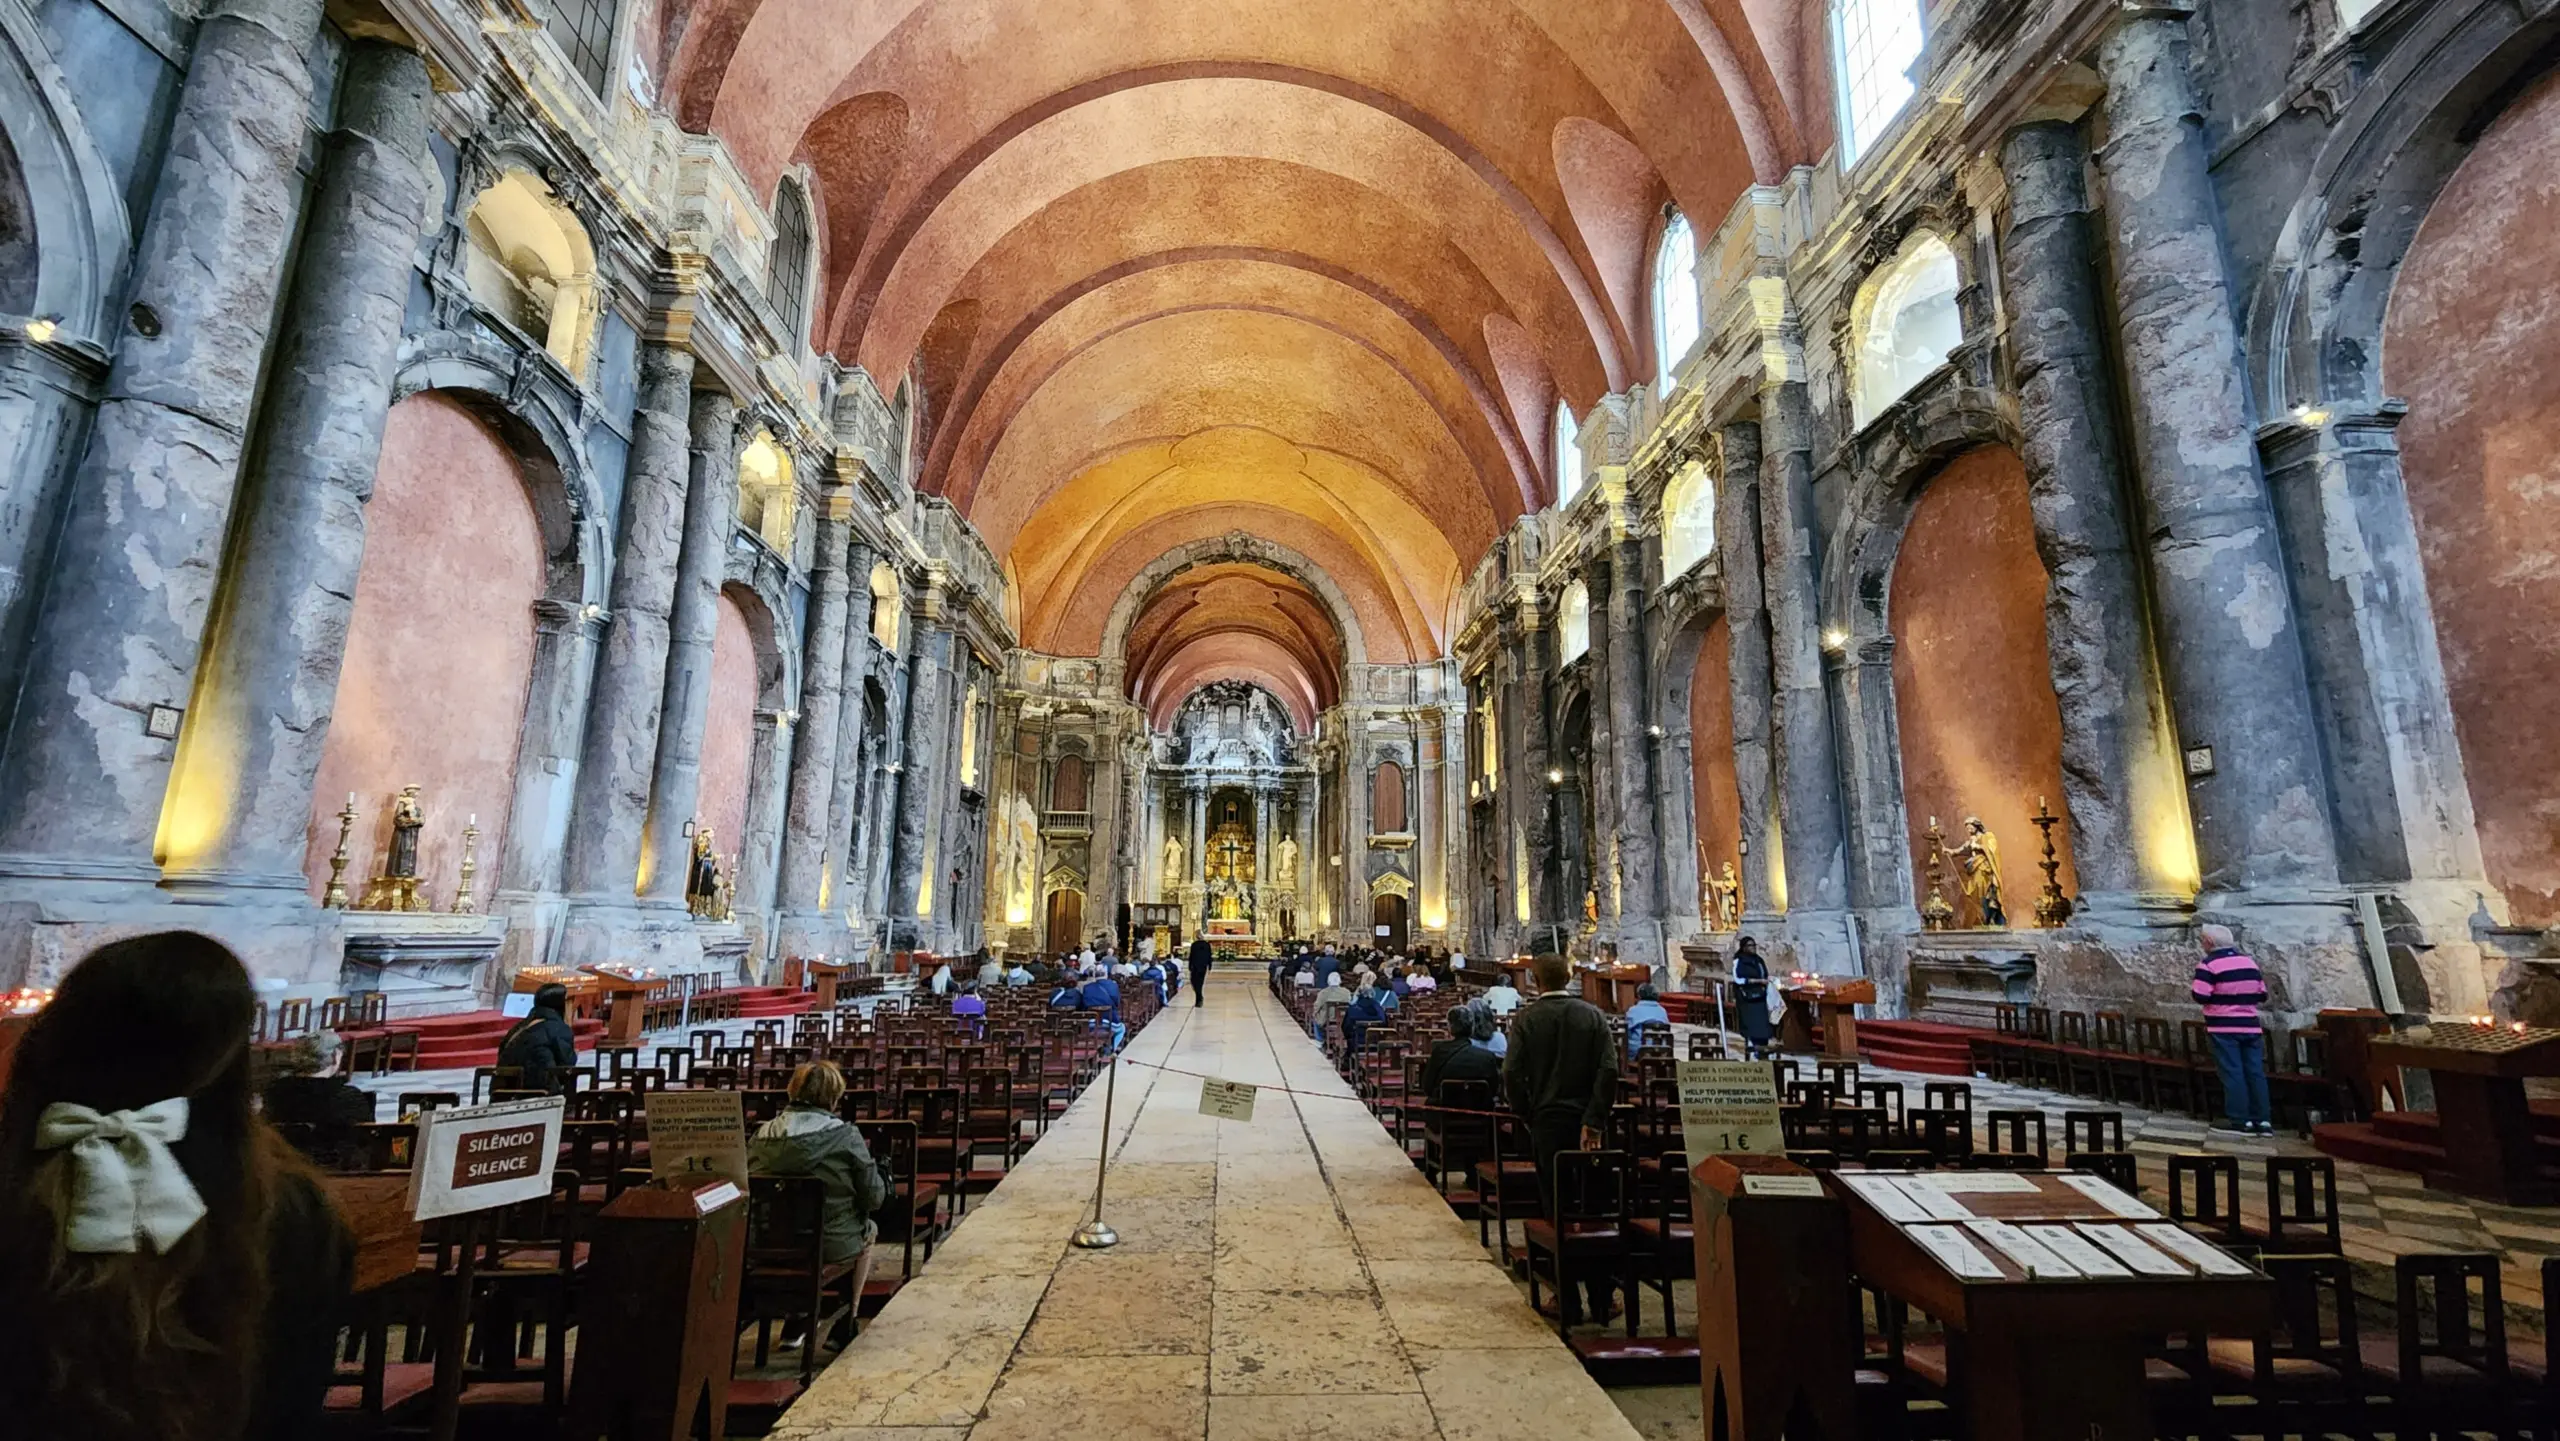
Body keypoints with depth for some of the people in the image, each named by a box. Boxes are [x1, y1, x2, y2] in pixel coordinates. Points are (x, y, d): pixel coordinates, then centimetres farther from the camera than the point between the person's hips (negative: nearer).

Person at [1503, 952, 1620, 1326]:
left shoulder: (1525, 1018, -5)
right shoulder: (1593, 1015, -1)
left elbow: (1512, 1073, -11)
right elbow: (1609, 1070, -10)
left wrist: (1527, 1115, 3)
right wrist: (1594, 1121, -10)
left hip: (1546, 1124, -1)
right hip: (1586, 1123, 1)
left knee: (1558, 1213, 7)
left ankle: (1568, 1304, 14)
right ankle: (1600, 1302, 18)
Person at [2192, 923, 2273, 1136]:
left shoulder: (2208, 964, -12)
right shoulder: (2250, 961, 9)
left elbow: (2201, 997, -17)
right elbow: (2262, 995, 14)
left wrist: (2194, 988, 4)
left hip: (2224, 1028, -6)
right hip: (2250, 1026, 6)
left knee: (2232, 1072, -2)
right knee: (2255, 1072, 8)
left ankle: (2240, 1120, -1)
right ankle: (2262, 1120, 11)